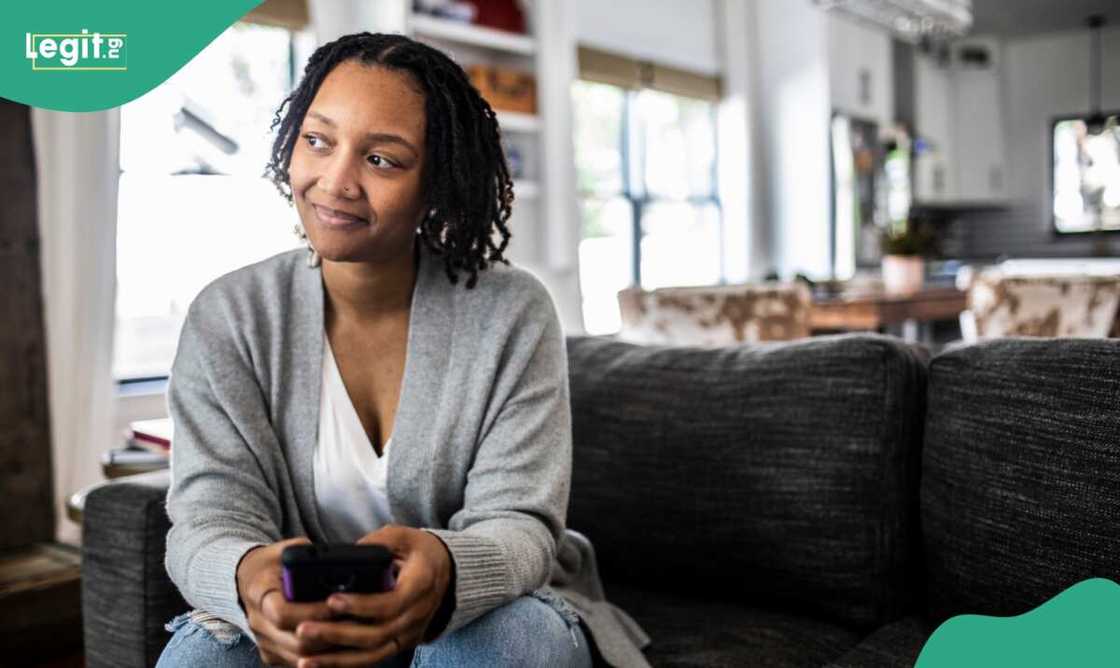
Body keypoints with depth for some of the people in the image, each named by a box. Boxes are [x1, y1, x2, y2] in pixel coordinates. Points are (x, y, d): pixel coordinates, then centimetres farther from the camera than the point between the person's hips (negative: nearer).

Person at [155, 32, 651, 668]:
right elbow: (211, 515, -14)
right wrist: (248, 578, -40)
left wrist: (444, 571, -42)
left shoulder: (513, 314, -13)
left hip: (483, 611, 0)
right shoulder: (226, 319, -8)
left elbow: (519, 523, -17)